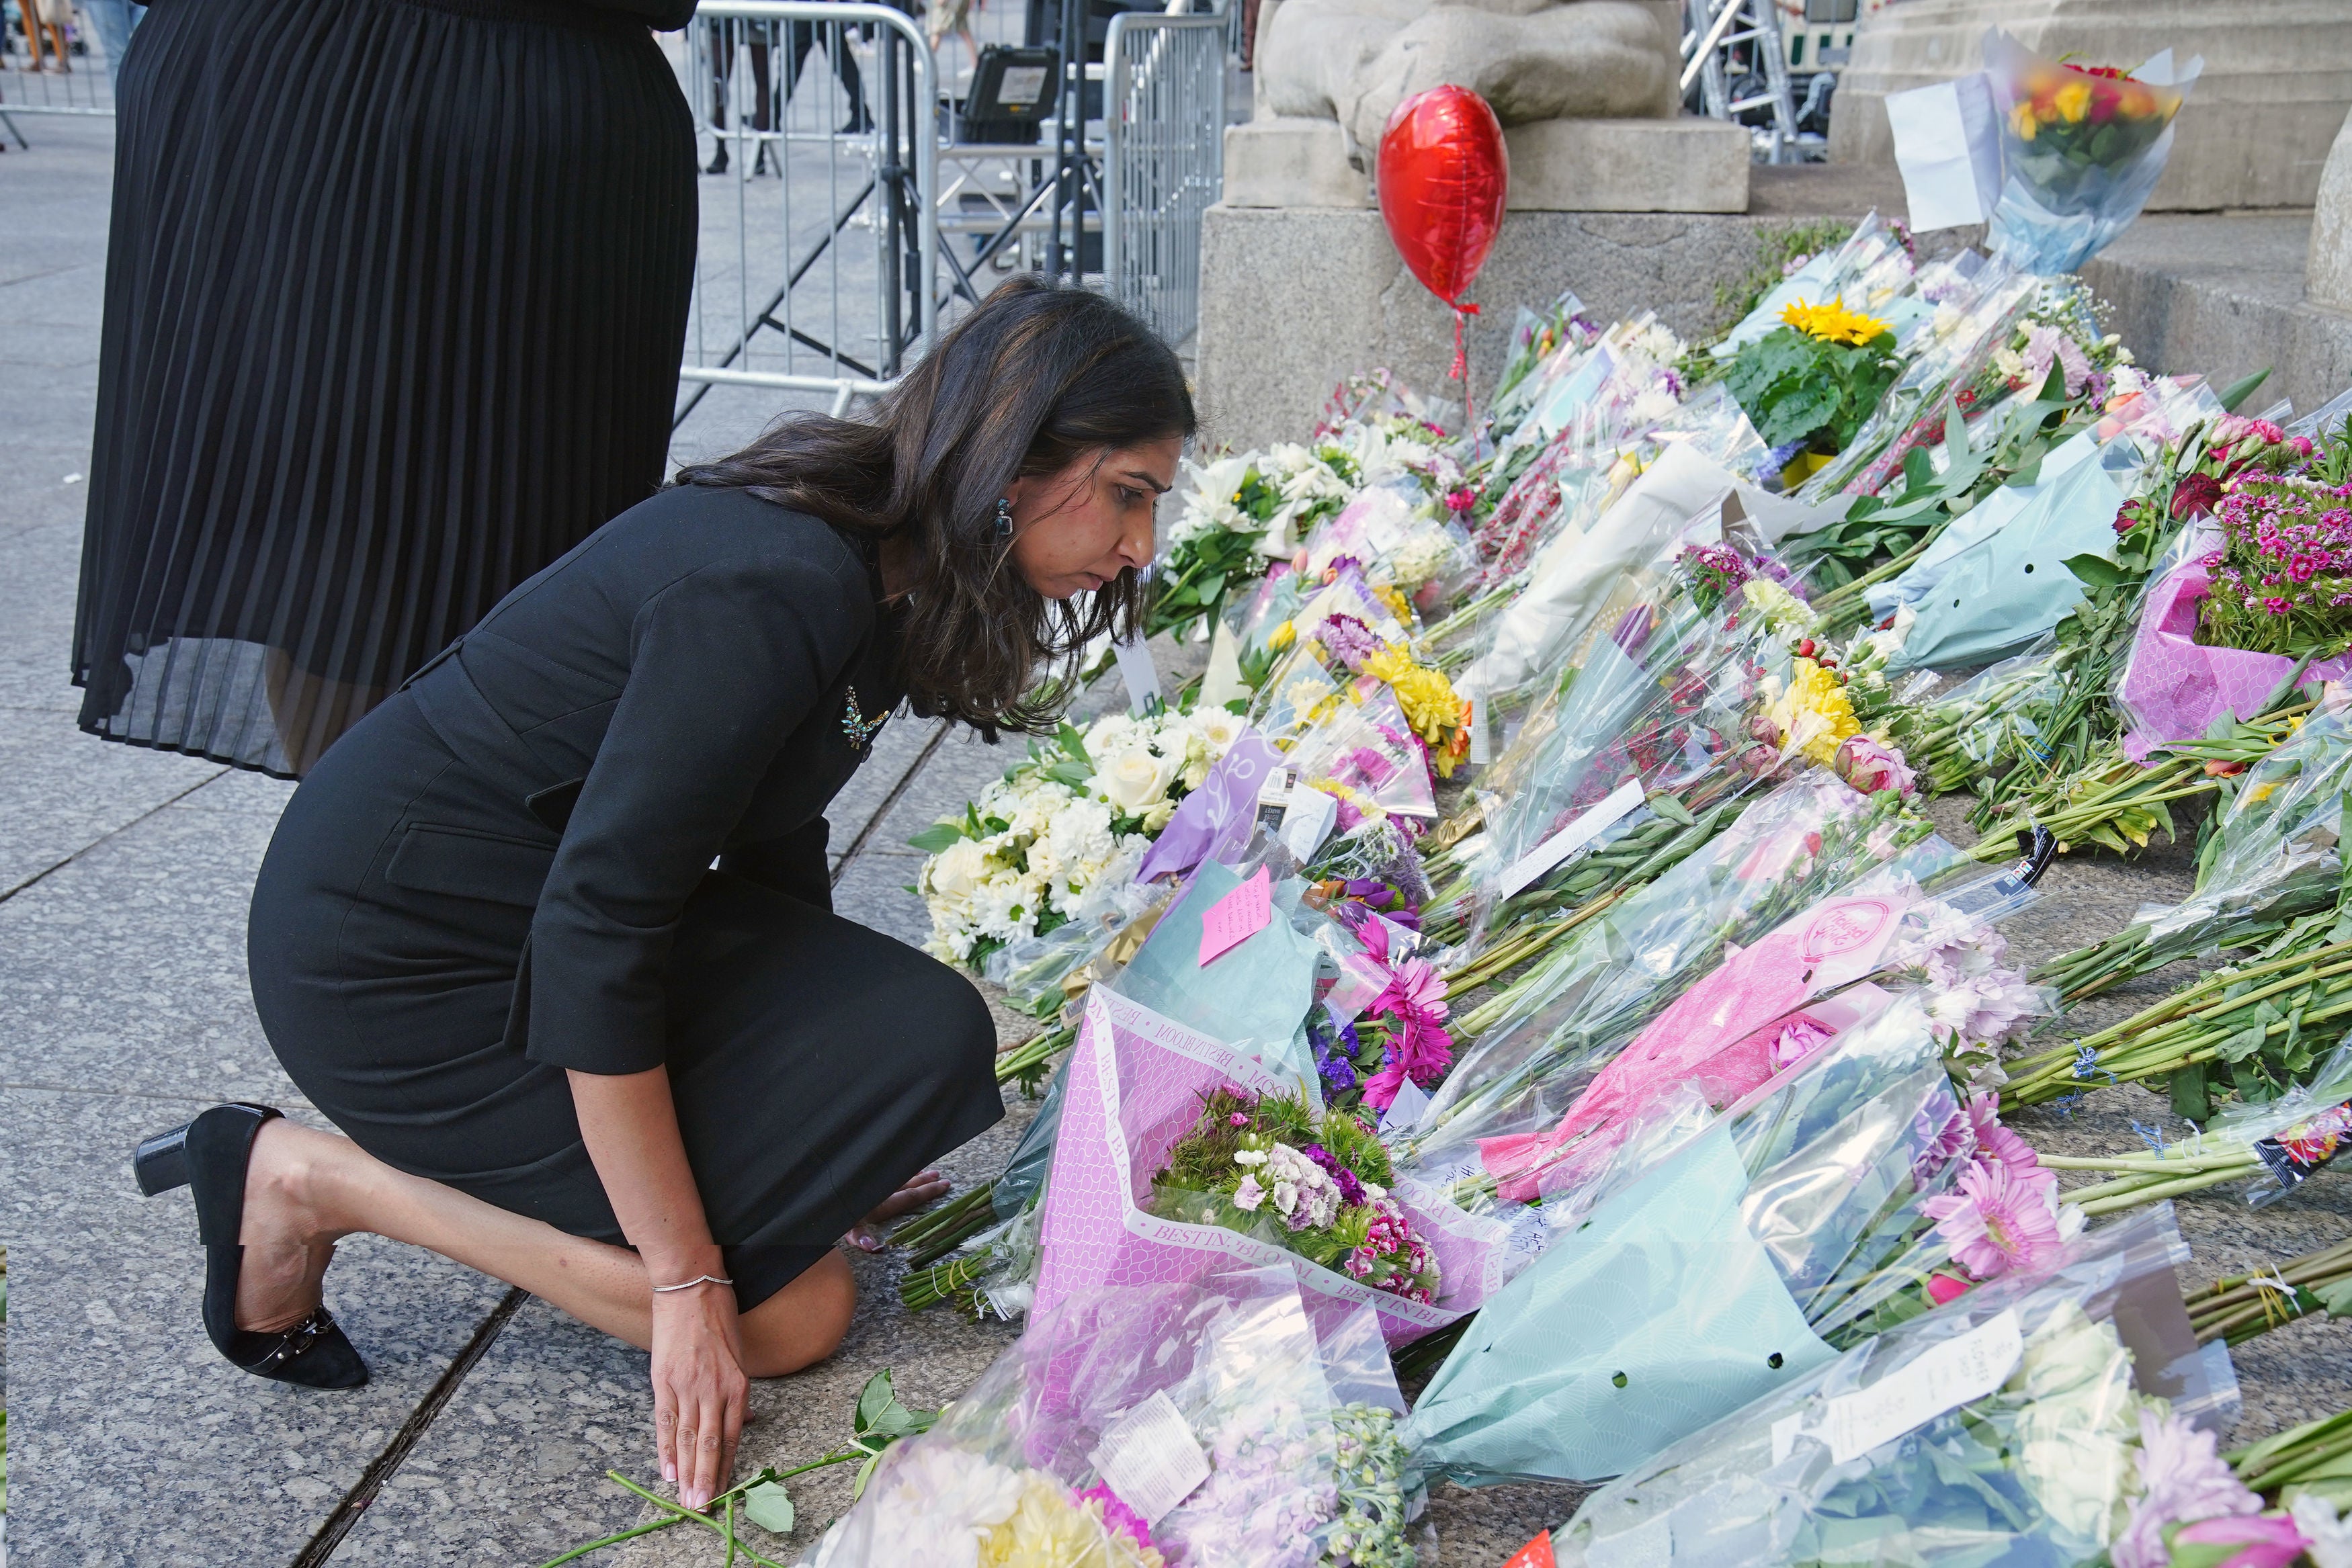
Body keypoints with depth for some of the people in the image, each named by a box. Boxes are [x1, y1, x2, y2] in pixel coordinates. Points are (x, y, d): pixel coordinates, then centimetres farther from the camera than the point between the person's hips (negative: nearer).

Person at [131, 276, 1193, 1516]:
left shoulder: (875, 563, 0)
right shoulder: (771, 589, -29)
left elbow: (768, 842, 14)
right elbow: (591, 942, -27)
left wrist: (816, 1120, 23)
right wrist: (689, 1281, -20)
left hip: (553, 893, 9)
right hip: (392, 955, -9)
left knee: (923, 1040, -6)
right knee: (788, 1313, -7)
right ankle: (308, 1178, 0)